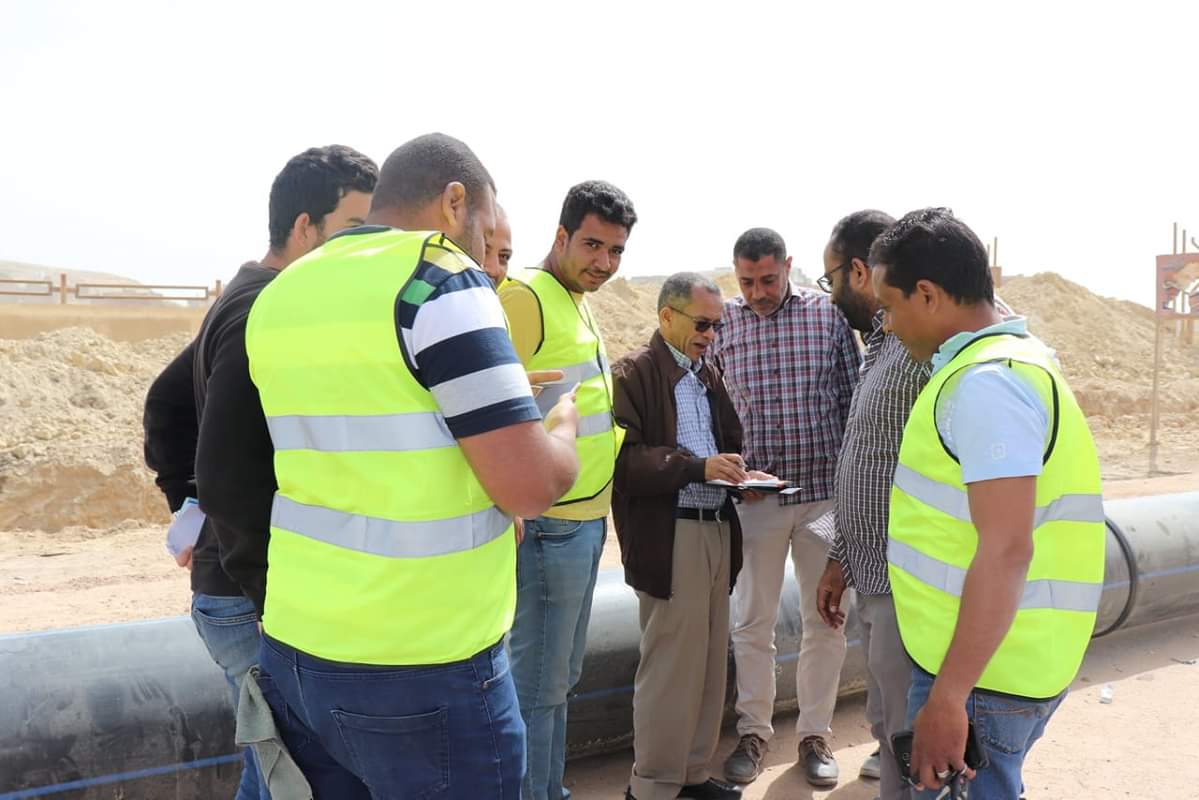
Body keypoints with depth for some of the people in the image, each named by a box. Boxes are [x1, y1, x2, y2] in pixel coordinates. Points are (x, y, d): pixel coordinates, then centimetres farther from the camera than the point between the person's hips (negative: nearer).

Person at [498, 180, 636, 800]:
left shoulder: (577, 302, 15)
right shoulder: (525, 296, -14)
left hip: (586, 520, 9)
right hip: (549, 525, -9)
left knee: (560, 677, 19)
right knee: (538, 685, 1)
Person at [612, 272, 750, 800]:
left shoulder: (709, 375, 15)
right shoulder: (633, 374, -9)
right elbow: (624, 458, -18)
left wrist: (739, 473, 2)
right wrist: (698, 467, -25)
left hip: (717, 530, 8)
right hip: (669, 537, -8)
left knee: (710, 660, 14)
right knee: (672, 666, -1)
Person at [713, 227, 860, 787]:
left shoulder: (827, 315, -2)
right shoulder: (722, 323, 0)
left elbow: (852, 401, 2)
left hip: (824, 492, 0)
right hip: (753, 495, 0)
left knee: (824, 620, 10)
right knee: (752, 621, 9)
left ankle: (815, 735, 27)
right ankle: (753, 732, 27)